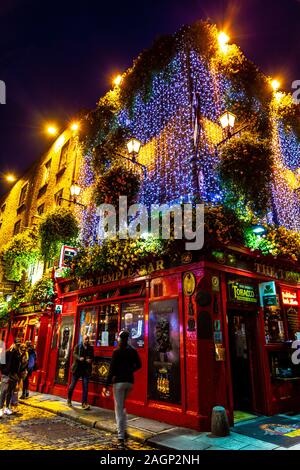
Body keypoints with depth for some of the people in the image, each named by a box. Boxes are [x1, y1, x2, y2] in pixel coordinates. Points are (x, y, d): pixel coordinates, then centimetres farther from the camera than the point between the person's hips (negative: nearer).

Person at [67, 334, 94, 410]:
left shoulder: (91, 348, 8)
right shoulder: (78, 346, 1)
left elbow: (92, 357, 11)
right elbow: (74, 354, -10)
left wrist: (90, 360, -11)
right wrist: (79, 358, -29)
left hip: (86, 369, 1)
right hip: (77, 368, -1)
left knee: (85, 386, -4)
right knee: (72, 385, 11)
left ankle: (84, 403, 1)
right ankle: (69, 400, 33)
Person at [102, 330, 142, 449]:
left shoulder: (117, 352, -12)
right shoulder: (133, 351, 2)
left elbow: (111, 370, -13)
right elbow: (138, 365, 10)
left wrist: (106, 385, -9)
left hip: (119, 382, -5)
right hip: (130, 381, 5)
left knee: (119, 409, 3)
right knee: (122, 406, 25)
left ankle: (121, 438, 3)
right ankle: (124, 431, 22)